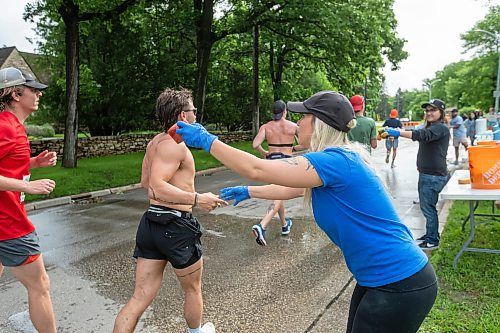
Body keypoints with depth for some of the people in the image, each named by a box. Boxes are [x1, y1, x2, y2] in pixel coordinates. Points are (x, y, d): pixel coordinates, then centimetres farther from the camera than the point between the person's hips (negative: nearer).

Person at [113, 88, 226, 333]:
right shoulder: (175, 144, -17)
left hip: (151, 222, 8)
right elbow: (156, 186, -28)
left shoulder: (155, 142, 12)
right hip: (176, 226, -8)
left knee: (141, 297, 10)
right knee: (193, 289, 19)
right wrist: (197, 199, -29)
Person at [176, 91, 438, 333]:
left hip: (401, 286, -9)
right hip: (379, 279, 9)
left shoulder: (338, 160, -23)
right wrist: (248, 192, 30)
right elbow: (289, 189, 22)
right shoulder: (339, 159, 8)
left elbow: (257, 170, -22)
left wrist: (207, 141, -12)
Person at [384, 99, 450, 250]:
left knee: (428, 207, -3)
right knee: (425, 206, 17)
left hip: (434, 175, -10)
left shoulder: (441, 128, -15)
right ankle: (430, 234, 32)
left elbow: (423, 135, -33)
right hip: (425, 173, 10)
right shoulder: (430, 126, 18)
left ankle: (433, 241, 9)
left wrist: (399, 133, -43)